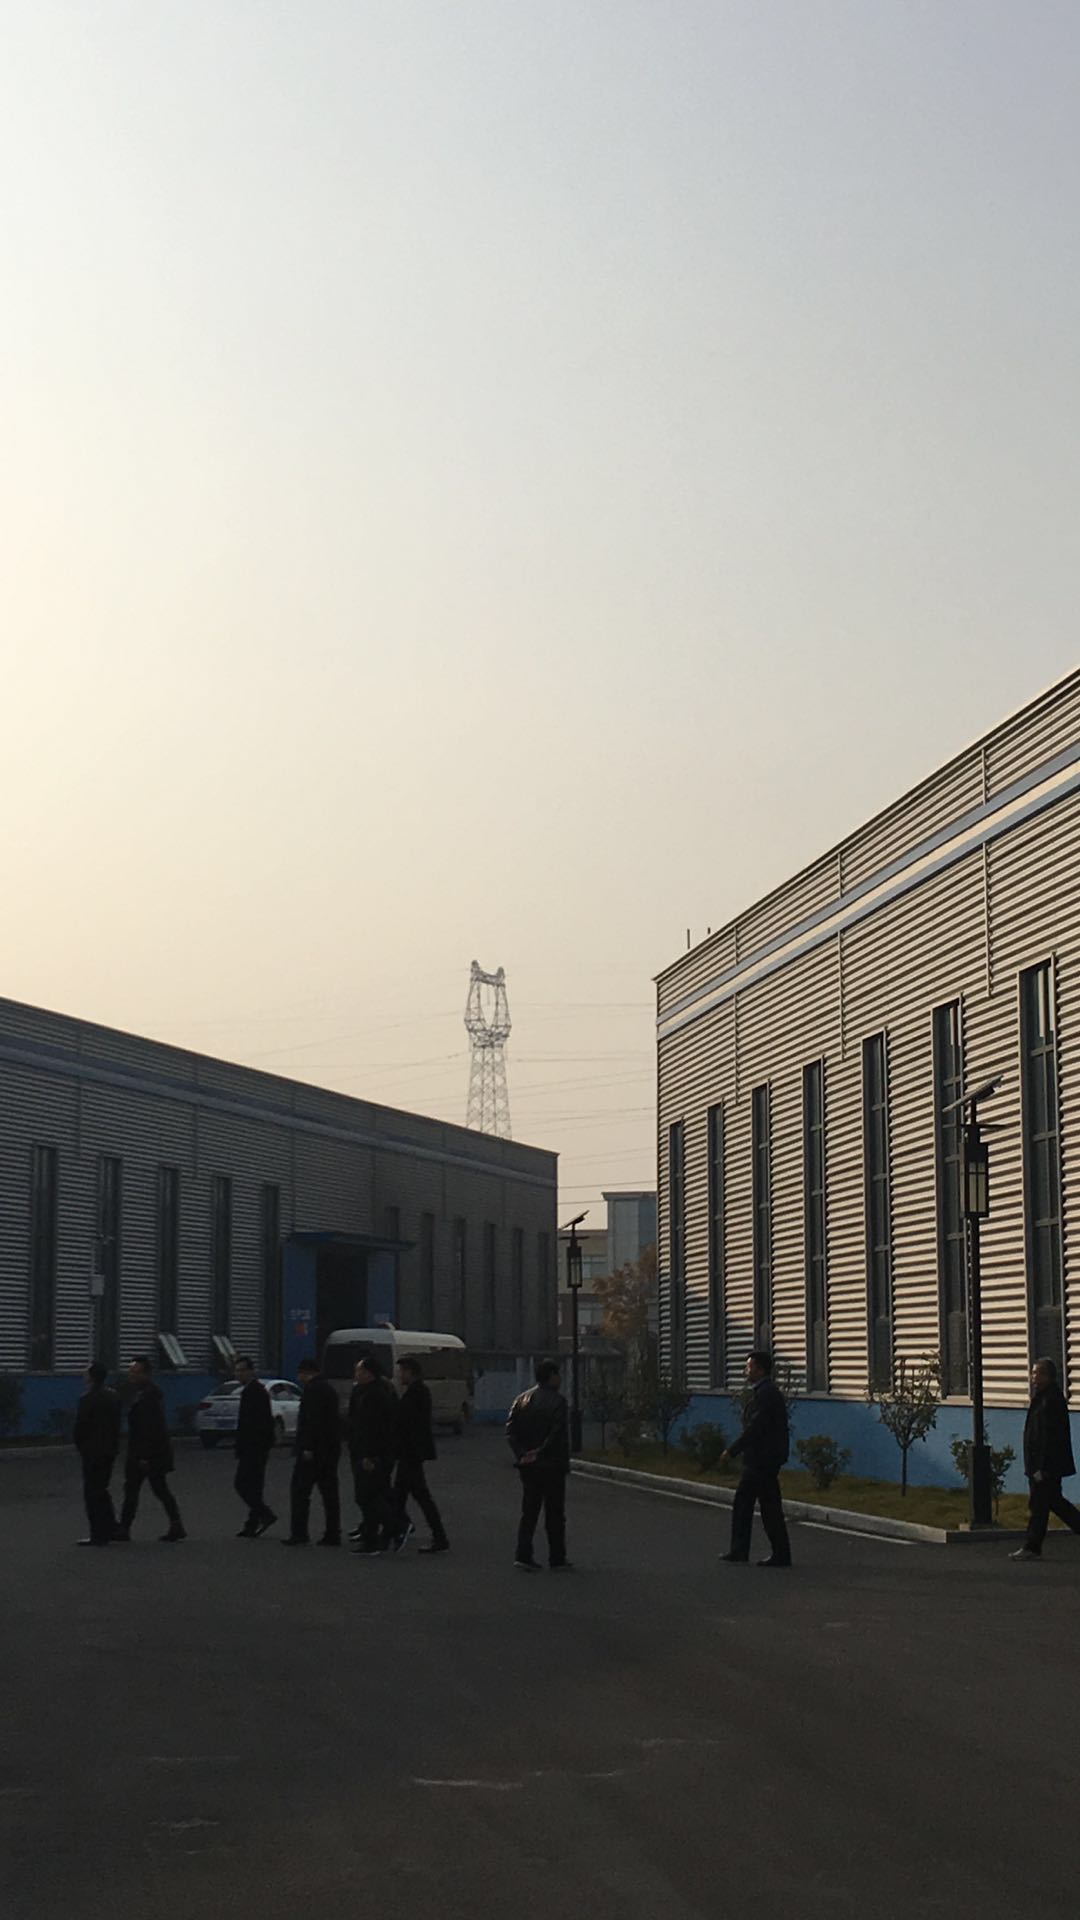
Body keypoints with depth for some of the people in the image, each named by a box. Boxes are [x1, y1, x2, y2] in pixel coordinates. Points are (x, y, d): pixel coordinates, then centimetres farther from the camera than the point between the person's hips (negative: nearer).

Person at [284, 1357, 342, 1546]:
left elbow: (312, 1420, -21)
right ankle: (332, 1535, 8)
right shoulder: (328, 1389, 19)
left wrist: (308, 1447, -22)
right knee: (329, 1491, 9)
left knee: (301, 1490, -5)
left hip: (314, 1450, -9)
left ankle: (299, 1534, -8)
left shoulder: (313, 1389, -11)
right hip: (331, 1449, 9)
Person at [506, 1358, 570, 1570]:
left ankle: (523, 1555, 3)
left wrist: (521, 1453, -6)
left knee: (529, 1512, 11)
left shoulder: (522, 1400, 8)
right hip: (552, 1465, -5)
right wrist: (540, 1453, -13)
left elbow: (511, 1431, 0)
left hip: (528, 1466, 5)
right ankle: (557, 1559, 9)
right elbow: (558, 1434, -20)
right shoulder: (557, 1401, -11)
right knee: (555, 1513, 5)